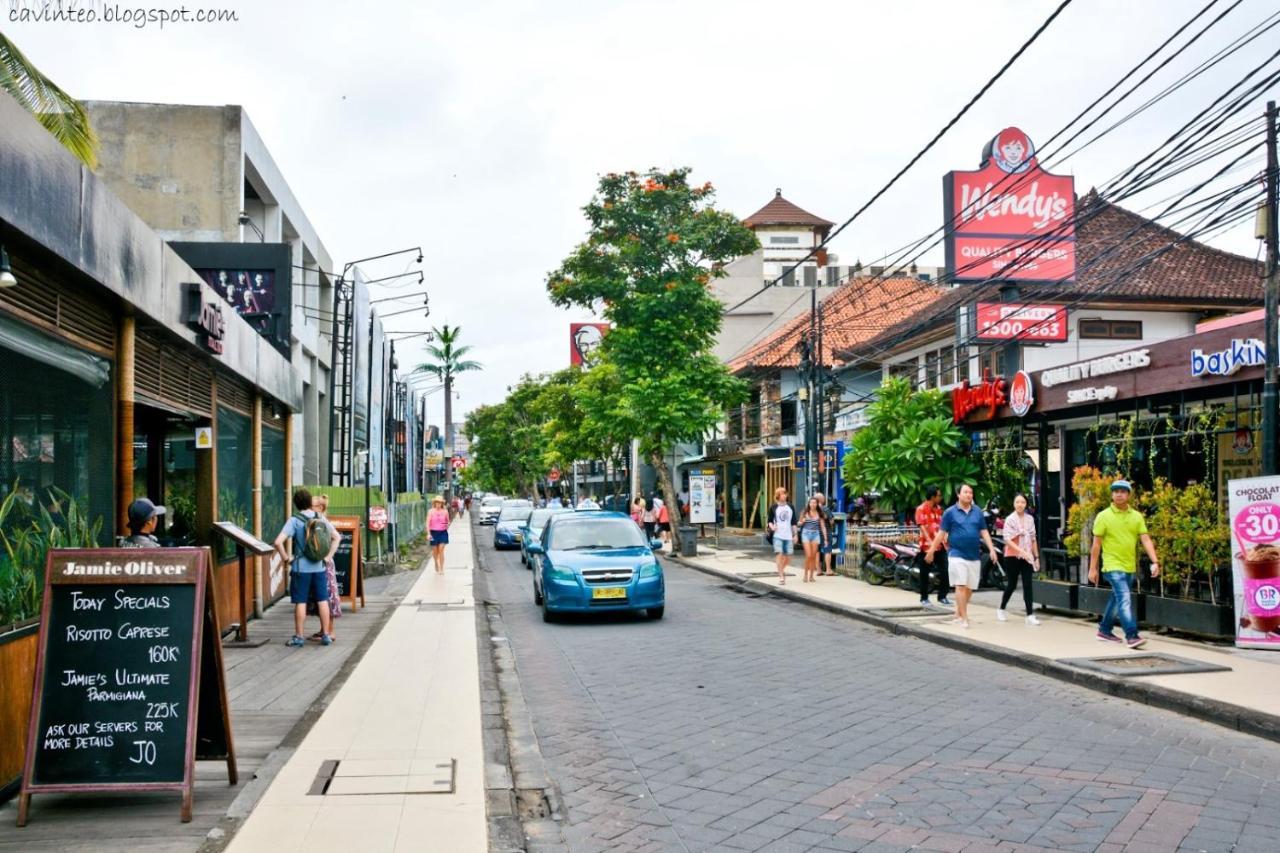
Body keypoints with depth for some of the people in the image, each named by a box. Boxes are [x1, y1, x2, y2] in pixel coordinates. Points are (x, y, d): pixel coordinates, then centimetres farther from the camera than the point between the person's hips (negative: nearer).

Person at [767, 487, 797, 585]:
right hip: (778, 535, -3)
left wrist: (795, 535, 9)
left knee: (788, 557, 6)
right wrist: (772, 526, -17)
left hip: (788, 536, 3)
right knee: (779, 555, -14)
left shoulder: (790, 507, 10)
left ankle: (781, 570, 34)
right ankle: (781, 576, -7)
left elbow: (793, 522, 13)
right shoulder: (773, 508, 0)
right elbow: (770, 521, 5)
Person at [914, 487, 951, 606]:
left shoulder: (939, 509, 14)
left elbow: (942, 526, 19)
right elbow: (922, 527, -16)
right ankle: (924, 598, 13)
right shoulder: (921, 509, -7)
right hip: (927, 546, -6)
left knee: (945, 571, 1)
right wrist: (930, 541, -27)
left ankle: (942, 596, 13)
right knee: (925, 574, 3)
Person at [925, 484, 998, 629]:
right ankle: (964, 619, -8)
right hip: (957, 555, -4)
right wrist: (931, 551, 1)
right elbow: (941, 533, 1)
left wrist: (991, 549, -1)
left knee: (969, 588, 10)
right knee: (960, 586, -10)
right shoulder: (950, 512, -2)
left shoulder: (978, 512, 9)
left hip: (974, 556, 4)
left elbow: (984, 532, 9)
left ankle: (958, 615, 24)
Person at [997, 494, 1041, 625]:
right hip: (1012, 556, -3)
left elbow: (1033, 539, 13)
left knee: (1027, 585, -3)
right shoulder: (1010, 519, -7)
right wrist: (1021, 551, -25)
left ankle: (1030, 615, -5)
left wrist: (1036, 556, 11)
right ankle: (1001, 610, 25)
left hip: (1027, 557, 3)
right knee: (1011, 585, 5)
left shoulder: (1030, 519, 7)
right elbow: (1007, 539, -14)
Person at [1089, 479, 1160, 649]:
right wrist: (1092, 568, -4)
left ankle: (1104, 631, 30)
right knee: (1125, 599, -17)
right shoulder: (1104, 516, -5)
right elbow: (1096, 543, -3)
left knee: (1116, 600, 15)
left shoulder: (1137, 516, 6)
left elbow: (1146, 540, 1)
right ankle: (1131, 636, -20)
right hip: (1113, 566, -5)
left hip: (1130, 567, 5)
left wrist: (1155, 562, -12)